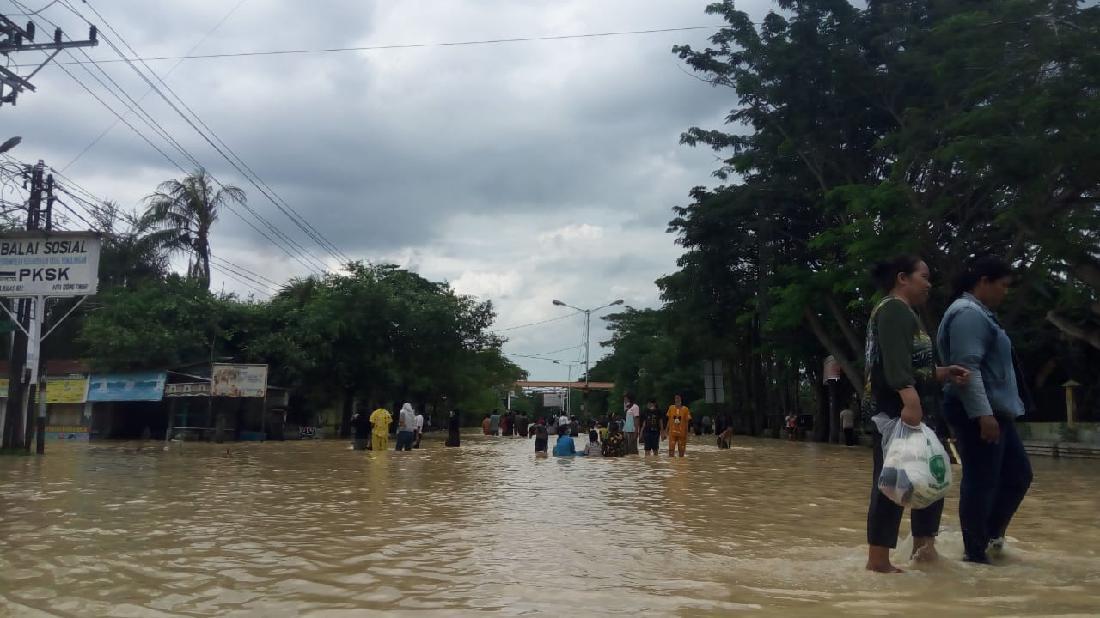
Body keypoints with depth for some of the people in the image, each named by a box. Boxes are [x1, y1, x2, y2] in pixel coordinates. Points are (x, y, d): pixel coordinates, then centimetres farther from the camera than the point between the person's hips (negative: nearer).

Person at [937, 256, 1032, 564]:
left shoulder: (981, 313, 19)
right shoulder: (968, 313, -14)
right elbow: (967, 367, -24)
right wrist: (983, 413, -28)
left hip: (995, 410, 11)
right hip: (978, 413, -11)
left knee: (1019, 474, 16)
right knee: (981, 482, -4)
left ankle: (990, 533, 28)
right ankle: (975, 553, 5)